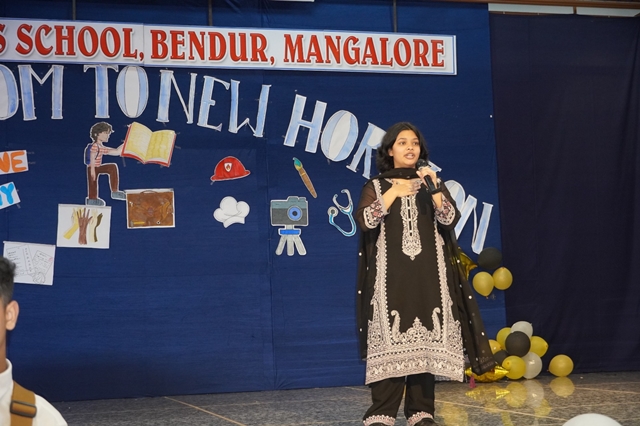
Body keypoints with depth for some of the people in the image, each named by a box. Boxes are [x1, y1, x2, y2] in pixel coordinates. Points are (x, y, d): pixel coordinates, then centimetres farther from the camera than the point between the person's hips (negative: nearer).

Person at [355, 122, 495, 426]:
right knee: (390, 339, -10)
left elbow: (450, 219, -2)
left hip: (429, 275, 2)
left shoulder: (432, 184, 14)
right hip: (391, 275, -2)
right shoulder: (376, 187, 8)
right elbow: (365, 221, -9)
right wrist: (394, 191, -12)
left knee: (426, 339, -3)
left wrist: (434, 189, -15)